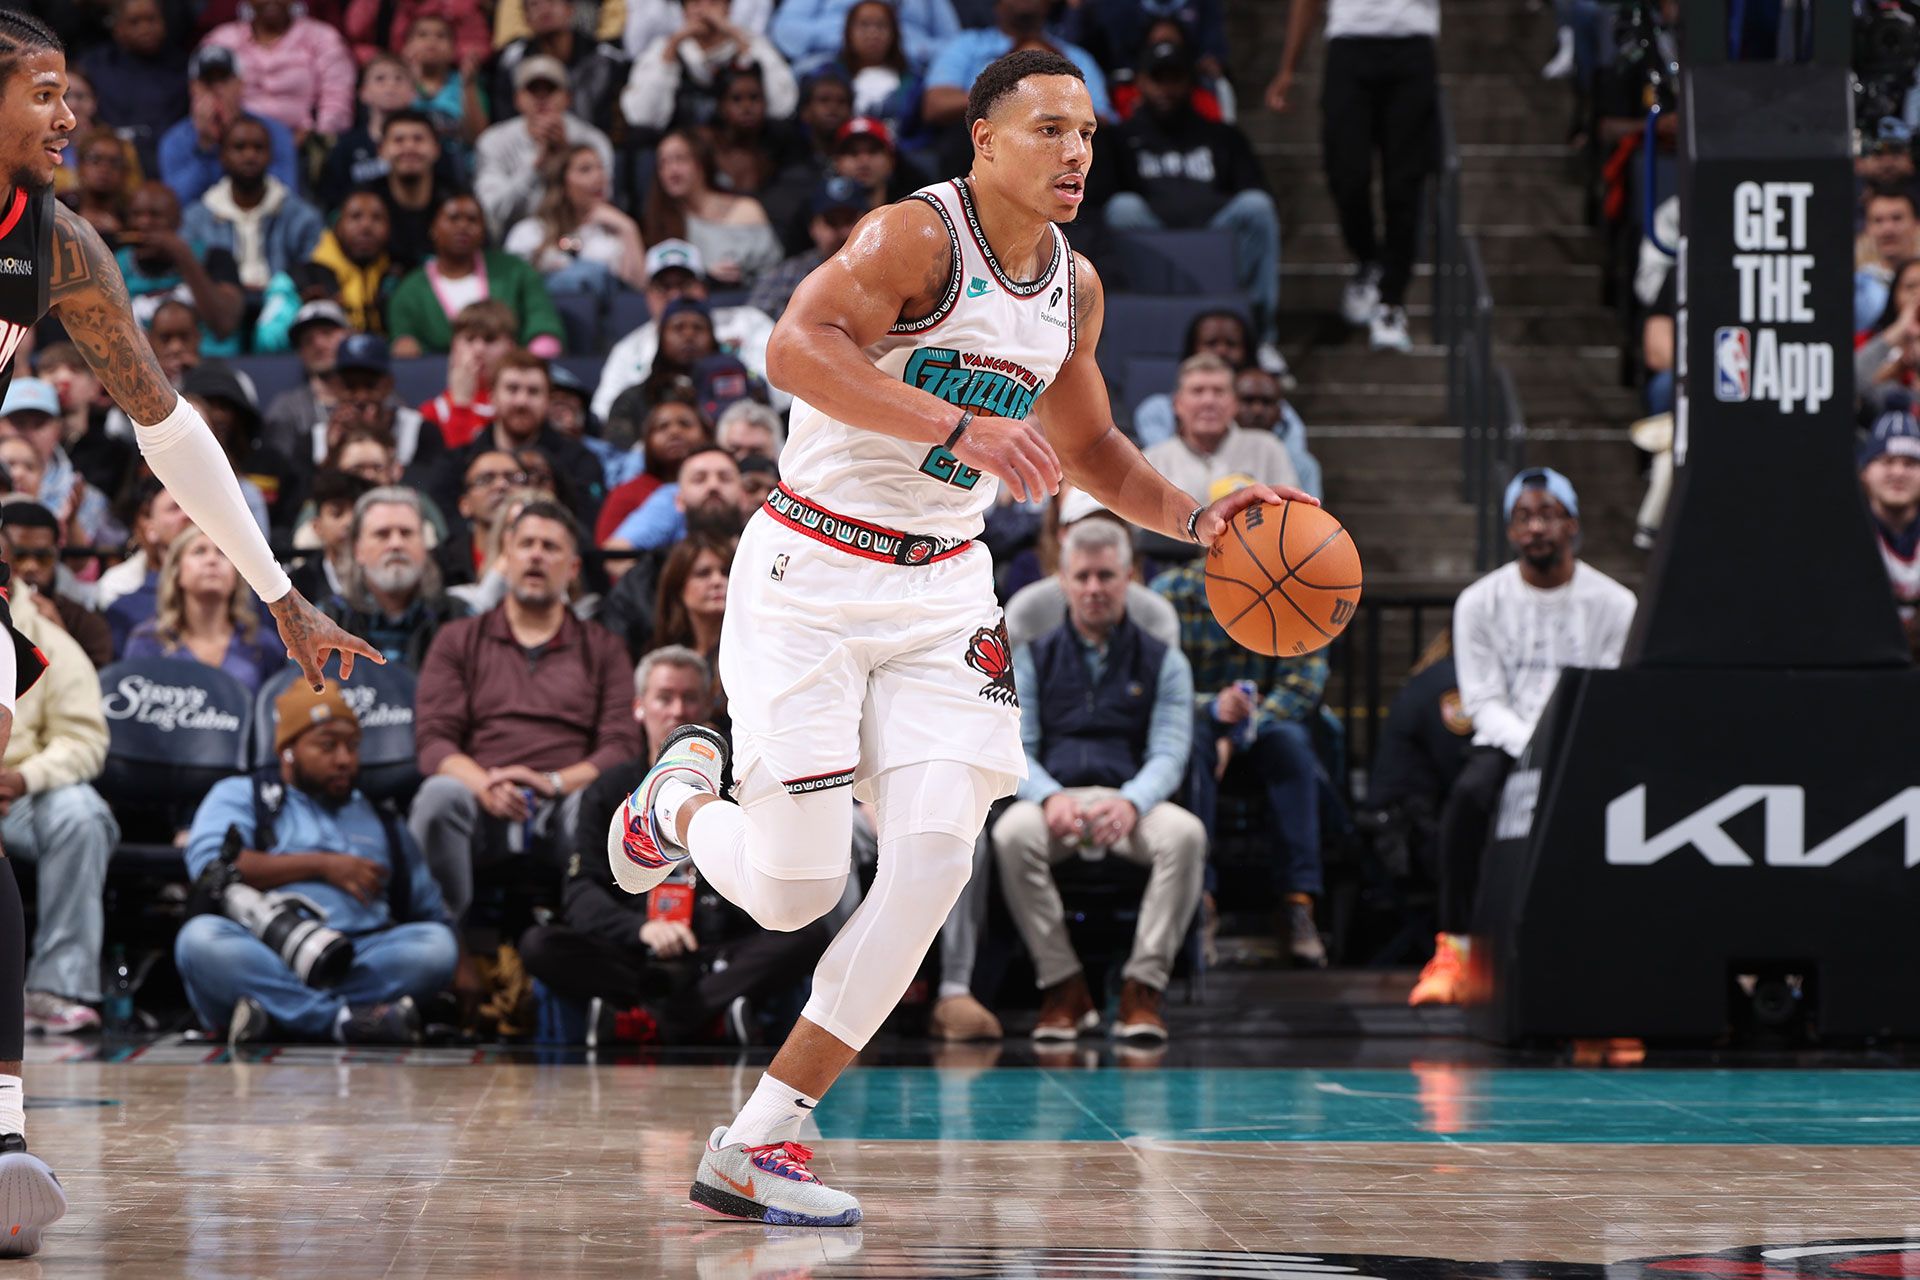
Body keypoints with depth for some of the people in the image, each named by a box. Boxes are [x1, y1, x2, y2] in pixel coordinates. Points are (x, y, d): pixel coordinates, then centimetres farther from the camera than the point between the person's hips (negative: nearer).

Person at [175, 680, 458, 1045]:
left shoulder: (380, 820, 31)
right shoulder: (239, 795, 21)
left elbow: (431, 913, 27)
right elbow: (208, 862, -1)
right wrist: (321, 865, 1)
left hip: (357, 956, 3)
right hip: (262, 956, -3)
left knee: (436, 943, -26)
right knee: (200, 937, -34)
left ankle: (276, 1012, -36)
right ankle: (344, 1018, -41)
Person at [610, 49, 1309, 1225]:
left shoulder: (1074, 287, 8)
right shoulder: (914, 237, -16)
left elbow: (1088, 449, 24)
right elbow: (799, 346, -32)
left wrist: (1197, 522, 8)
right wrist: (960, 426, -39)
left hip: (944, 589, 6)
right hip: (811, 574, -6)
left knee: (936, 860, -13)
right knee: (794, 892, -6)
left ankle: (756, 1143, -6)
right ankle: (683, 798, 33)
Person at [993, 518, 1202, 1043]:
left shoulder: (1163, 662, 15)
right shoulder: (1032, 659, 17)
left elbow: (1168, 754, 3)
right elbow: (1015, 749, 5)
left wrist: (1130, 803, -21)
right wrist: (1050, 798, -18)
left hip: (1131, 799, 0)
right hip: (1053, 798, 0)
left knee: (1186, 834, -34)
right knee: (1012, 834, -36)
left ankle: (1143, 988, -30)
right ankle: (1064, 988, -28)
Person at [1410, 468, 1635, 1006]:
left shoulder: (1614, 605, 3)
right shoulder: (1480, 603, 4)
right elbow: (1484, 702, -2)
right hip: (1506, 741, 0)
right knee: (1471, 792, -34)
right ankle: (1455, 952, -29)